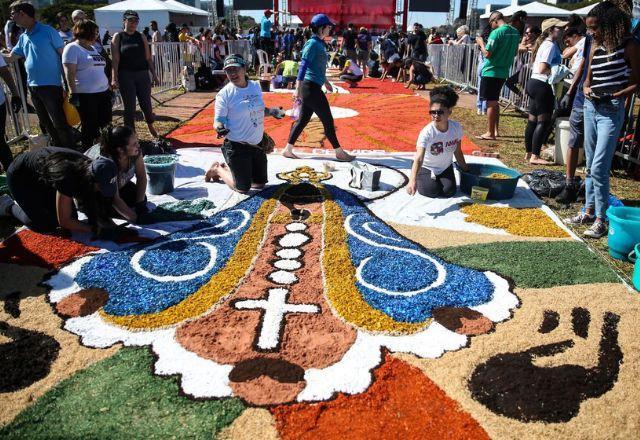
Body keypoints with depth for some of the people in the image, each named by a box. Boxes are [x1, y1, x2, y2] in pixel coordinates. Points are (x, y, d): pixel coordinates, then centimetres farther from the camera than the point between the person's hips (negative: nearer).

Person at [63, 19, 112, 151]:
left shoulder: (93, 48, 18)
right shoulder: (72, 48, -7)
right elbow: (69, 73, -14)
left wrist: (109, 87, 22)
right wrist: (73, 93, -20)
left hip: (103, 92, 8)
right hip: (85, 95, -8)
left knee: (106, 124, 9)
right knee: (89, 127, 0)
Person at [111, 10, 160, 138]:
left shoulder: (141, 37, 9)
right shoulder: (118, 37, 1)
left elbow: (148, 58, 10)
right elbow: (115, 59, -6)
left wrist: (154, 74, 6)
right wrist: (114, 78, -13)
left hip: (143, 74, 3)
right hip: (126, 75, -2)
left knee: (146, 104, 7)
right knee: (129, 107, 1)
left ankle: (150, 126, 35)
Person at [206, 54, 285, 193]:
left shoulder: (256, 86, 1)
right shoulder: (224, 94, -16)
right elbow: (219, 120, -14)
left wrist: (272, 111, -2)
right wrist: (219, 127, -36)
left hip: (258, 144, 6)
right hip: (237, 147, -6)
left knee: (260, 184, 15)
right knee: (243, 188, -1)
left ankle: (229, 168, 34)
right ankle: (218, 170, 25)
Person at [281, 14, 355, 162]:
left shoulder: (319, 43, 15)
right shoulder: (312, 44, -13)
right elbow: (303, 67, -18)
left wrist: (326, 82, 31)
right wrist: (298, 89, -21)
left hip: (313, 87, 9)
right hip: (311, 87, -9)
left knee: (303, 119, 11)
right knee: (328, 120, -1)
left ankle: (288, 150, 16)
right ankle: (339, 152, 8)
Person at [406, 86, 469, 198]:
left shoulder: (456, 127, -18)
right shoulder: (427, 132, -32)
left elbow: (457, 151, 0)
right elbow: (418, 159, -43)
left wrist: (466, 169, 7)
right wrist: (412, 180, -56)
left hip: (446, 167, 3)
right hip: (427, 168, -3)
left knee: (449, 191, -15)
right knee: (432, 191, -20)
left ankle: (438, 179, 20)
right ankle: (421, 180, 14)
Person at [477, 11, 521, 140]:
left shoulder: (497, 33, -16)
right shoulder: (515, 32, 8)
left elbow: (487, 54, -17)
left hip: (491, 72, -7)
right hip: (504, 72, 8)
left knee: (491, 102, -2)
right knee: (495, 101, 18)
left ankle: (490, 133, 2)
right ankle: (495, 130, 23)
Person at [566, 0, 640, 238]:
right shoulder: (596, 47, 9)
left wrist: (615, 95, -20)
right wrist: (587, 90, -4)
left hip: (611, 111, -6)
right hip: (591, 108, 7)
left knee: (599, 167, -11)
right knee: (590, 165, 12)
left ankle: (601, 219, -3)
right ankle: (589, 211, 22)